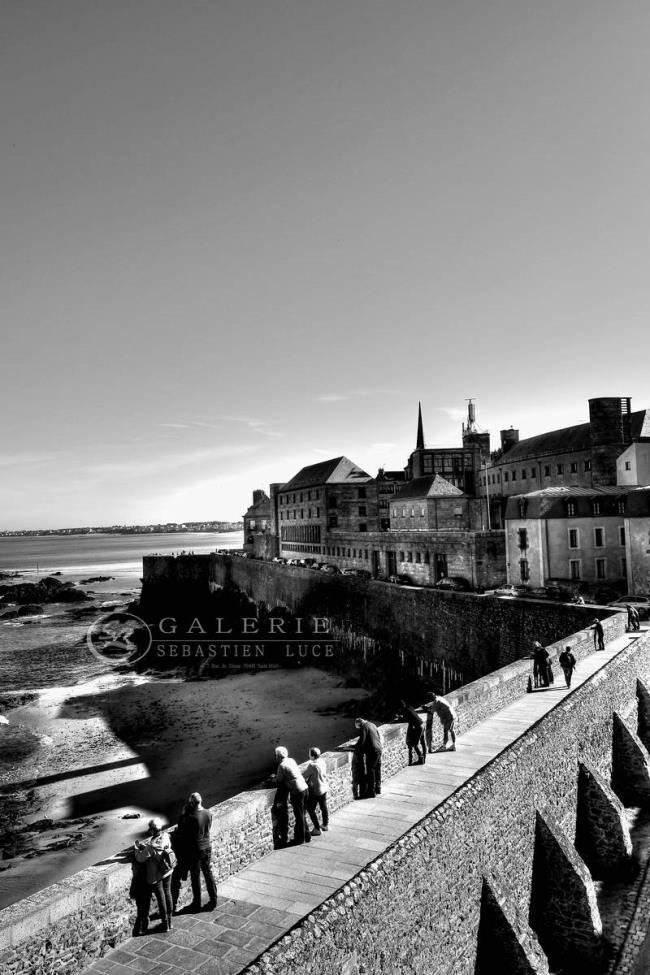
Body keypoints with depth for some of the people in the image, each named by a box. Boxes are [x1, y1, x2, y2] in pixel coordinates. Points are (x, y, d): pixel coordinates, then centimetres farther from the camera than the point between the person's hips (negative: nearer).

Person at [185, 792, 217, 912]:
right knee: (209, 874, 16)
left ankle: (196, 904, 21)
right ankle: (213, 901, 23)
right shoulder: (209, 813, -6)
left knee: (195, 877, 10)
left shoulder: (191, 817, -24)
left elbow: (186, 833, -13)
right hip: (207, 847, 5)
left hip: (195, 850, -5)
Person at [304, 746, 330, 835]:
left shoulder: (312, 765, -27)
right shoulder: (322, 761, -4)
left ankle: (317, 829, 11)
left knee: (310, 809, 7)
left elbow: (305, 776, -18)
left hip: (316, 790, -8)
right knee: (324, 807, 22)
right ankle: (326, 825, 38)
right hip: (324, 788, 8)